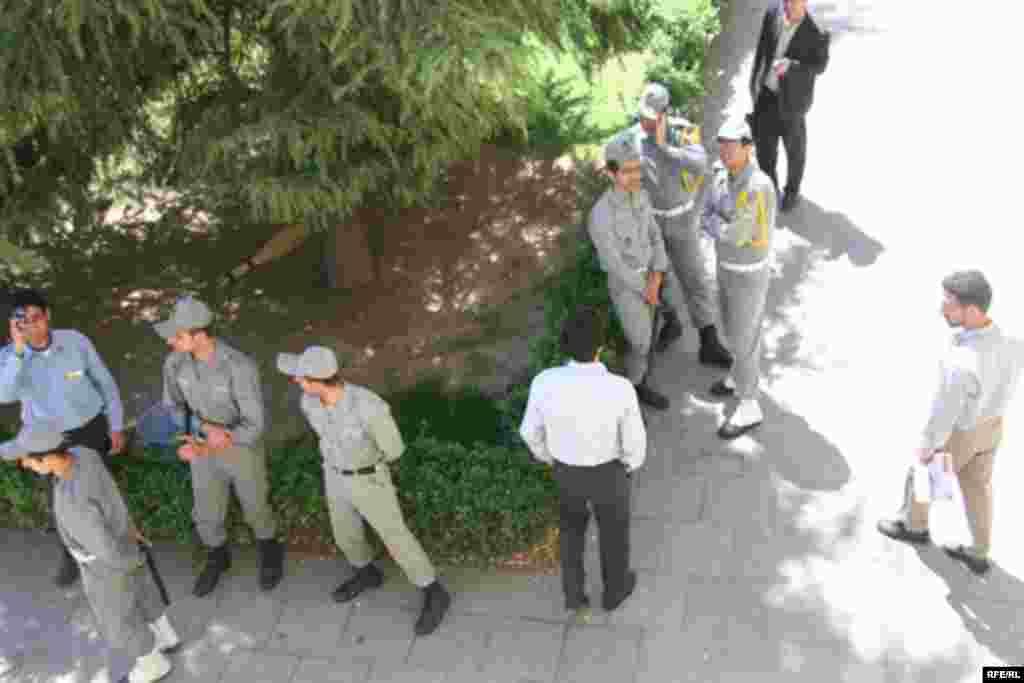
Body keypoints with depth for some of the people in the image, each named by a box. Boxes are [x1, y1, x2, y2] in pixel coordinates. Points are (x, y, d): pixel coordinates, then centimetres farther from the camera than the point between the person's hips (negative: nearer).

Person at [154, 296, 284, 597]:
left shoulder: (241, 367, -35)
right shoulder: (174, 361, -18)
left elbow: (254, 427, -29)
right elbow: (173, 408, -3)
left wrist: (205, 452, -35)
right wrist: (208, 429, -23)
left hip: (244, 448, -4)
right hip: (205, 446, 4)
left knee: (255, 509, 19)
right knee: (206, 515, 20)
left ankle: (269, 552, 51)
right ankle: (218, 557, 51)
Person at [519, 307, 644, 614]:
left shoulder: (545, 382, -30)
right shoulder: (620, 391, -36)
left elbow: (532, 430, -12)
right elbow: (633, 441, -19)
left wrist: (548, 456, 11)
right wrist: (631, 464, 5)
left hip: (568, 469, 2)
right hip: (607, 472, -2)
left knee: (572, 523, 32)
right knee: (613, 526, 28)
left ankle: (574, 592, 42)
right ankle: (615, 588, 52)